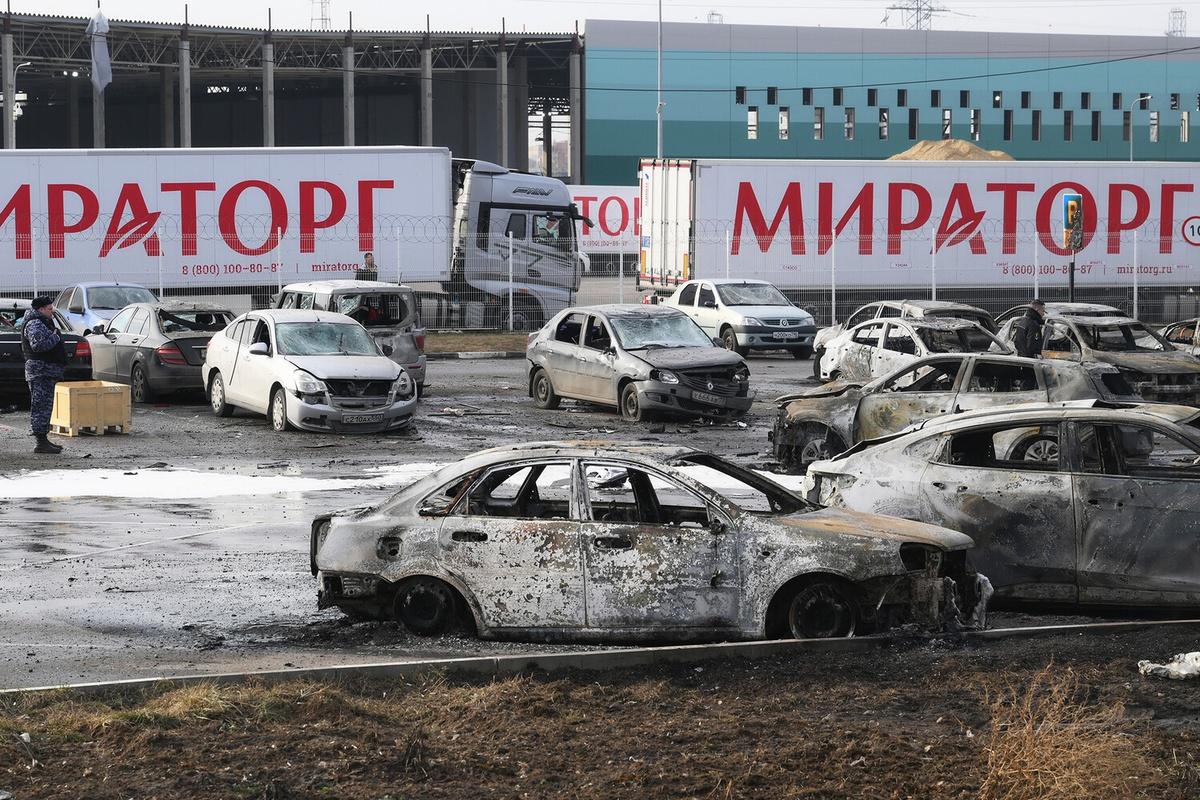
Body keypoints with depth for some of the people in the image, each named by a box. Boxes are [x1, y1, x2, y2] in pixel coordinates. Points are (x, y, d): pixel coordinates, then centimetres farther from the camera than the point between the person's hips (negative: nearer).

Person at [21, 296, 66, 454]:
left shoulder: (43, 322, 20)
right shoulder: (34, 324, -14)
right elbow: (37, 344, -28)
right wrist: (54, 338, -16)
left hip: (47, 371, 11)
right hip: (40, 370, -11)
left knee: (45, 406, 14)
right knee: (42, 406, -11)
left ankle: (44, 439, 20)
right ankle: (41, 443, -12)